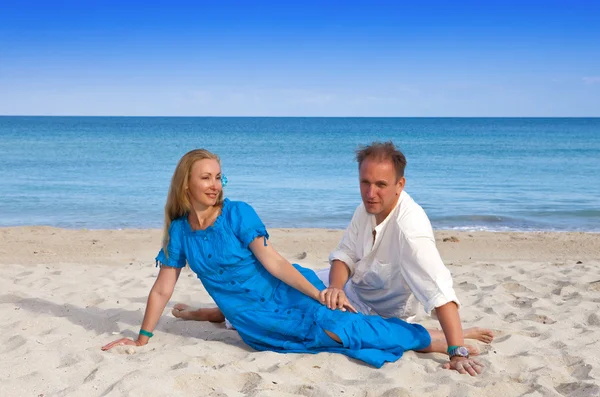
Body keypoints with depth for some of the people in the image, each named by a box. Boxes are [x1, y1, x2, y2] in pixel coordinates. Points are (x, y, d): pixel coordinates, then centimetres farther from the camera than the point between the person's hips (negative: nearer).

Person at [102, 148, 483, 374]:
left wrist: (320, 295, -22)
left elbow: (272, 261, -14)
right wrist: (143, 339, 10)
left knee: (340, 328, -27)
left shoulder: (238, 213, -8)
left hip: (287, 292, -3)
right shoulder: (179, 231, 2)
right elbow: (162, 290, 8)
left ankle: (445, 341, -19)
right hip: (256, 326, 3)